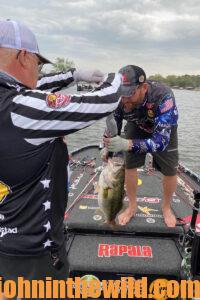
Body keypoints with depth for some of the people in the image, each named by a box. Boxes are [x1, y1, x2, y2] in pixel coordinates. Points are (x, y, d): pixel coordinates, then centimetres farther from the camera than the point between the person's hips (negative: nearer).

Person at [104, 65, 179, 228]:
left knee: (170, 171, -1)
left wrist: (126, 144, -58)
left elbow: (161, 141, -46)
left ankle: (166, 207, 27)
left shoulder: (164, 97, -44)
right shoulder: (121, 97, -32)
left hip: (164, 131, -2)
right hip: (137, 126, 3)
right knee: (129, 166, -1)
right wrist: (108, 147, -32)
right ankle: (132, 206, 22)